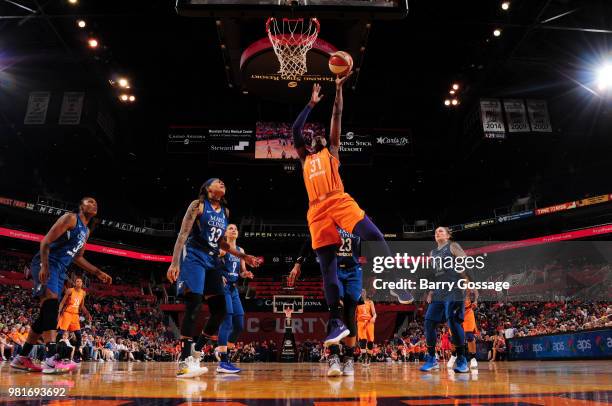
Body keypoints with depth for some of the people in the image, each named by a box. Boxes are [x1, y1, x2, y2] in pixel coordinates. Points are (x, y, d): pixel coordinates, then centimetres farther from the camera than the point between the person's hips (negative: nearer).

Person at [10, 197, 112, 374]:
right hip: (45, 264, -10)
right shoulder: (70, 218, -6)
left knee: (47, 312, 8)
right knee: (51, 302, -25)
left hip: (60, 270, 10)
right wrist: (44, 266, -27)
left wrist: (98, 273, 22)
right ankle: (51, 359, -35)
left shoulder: (86, 231, 21)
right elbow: (46, 241, -14)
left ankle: (22, 358, 18)